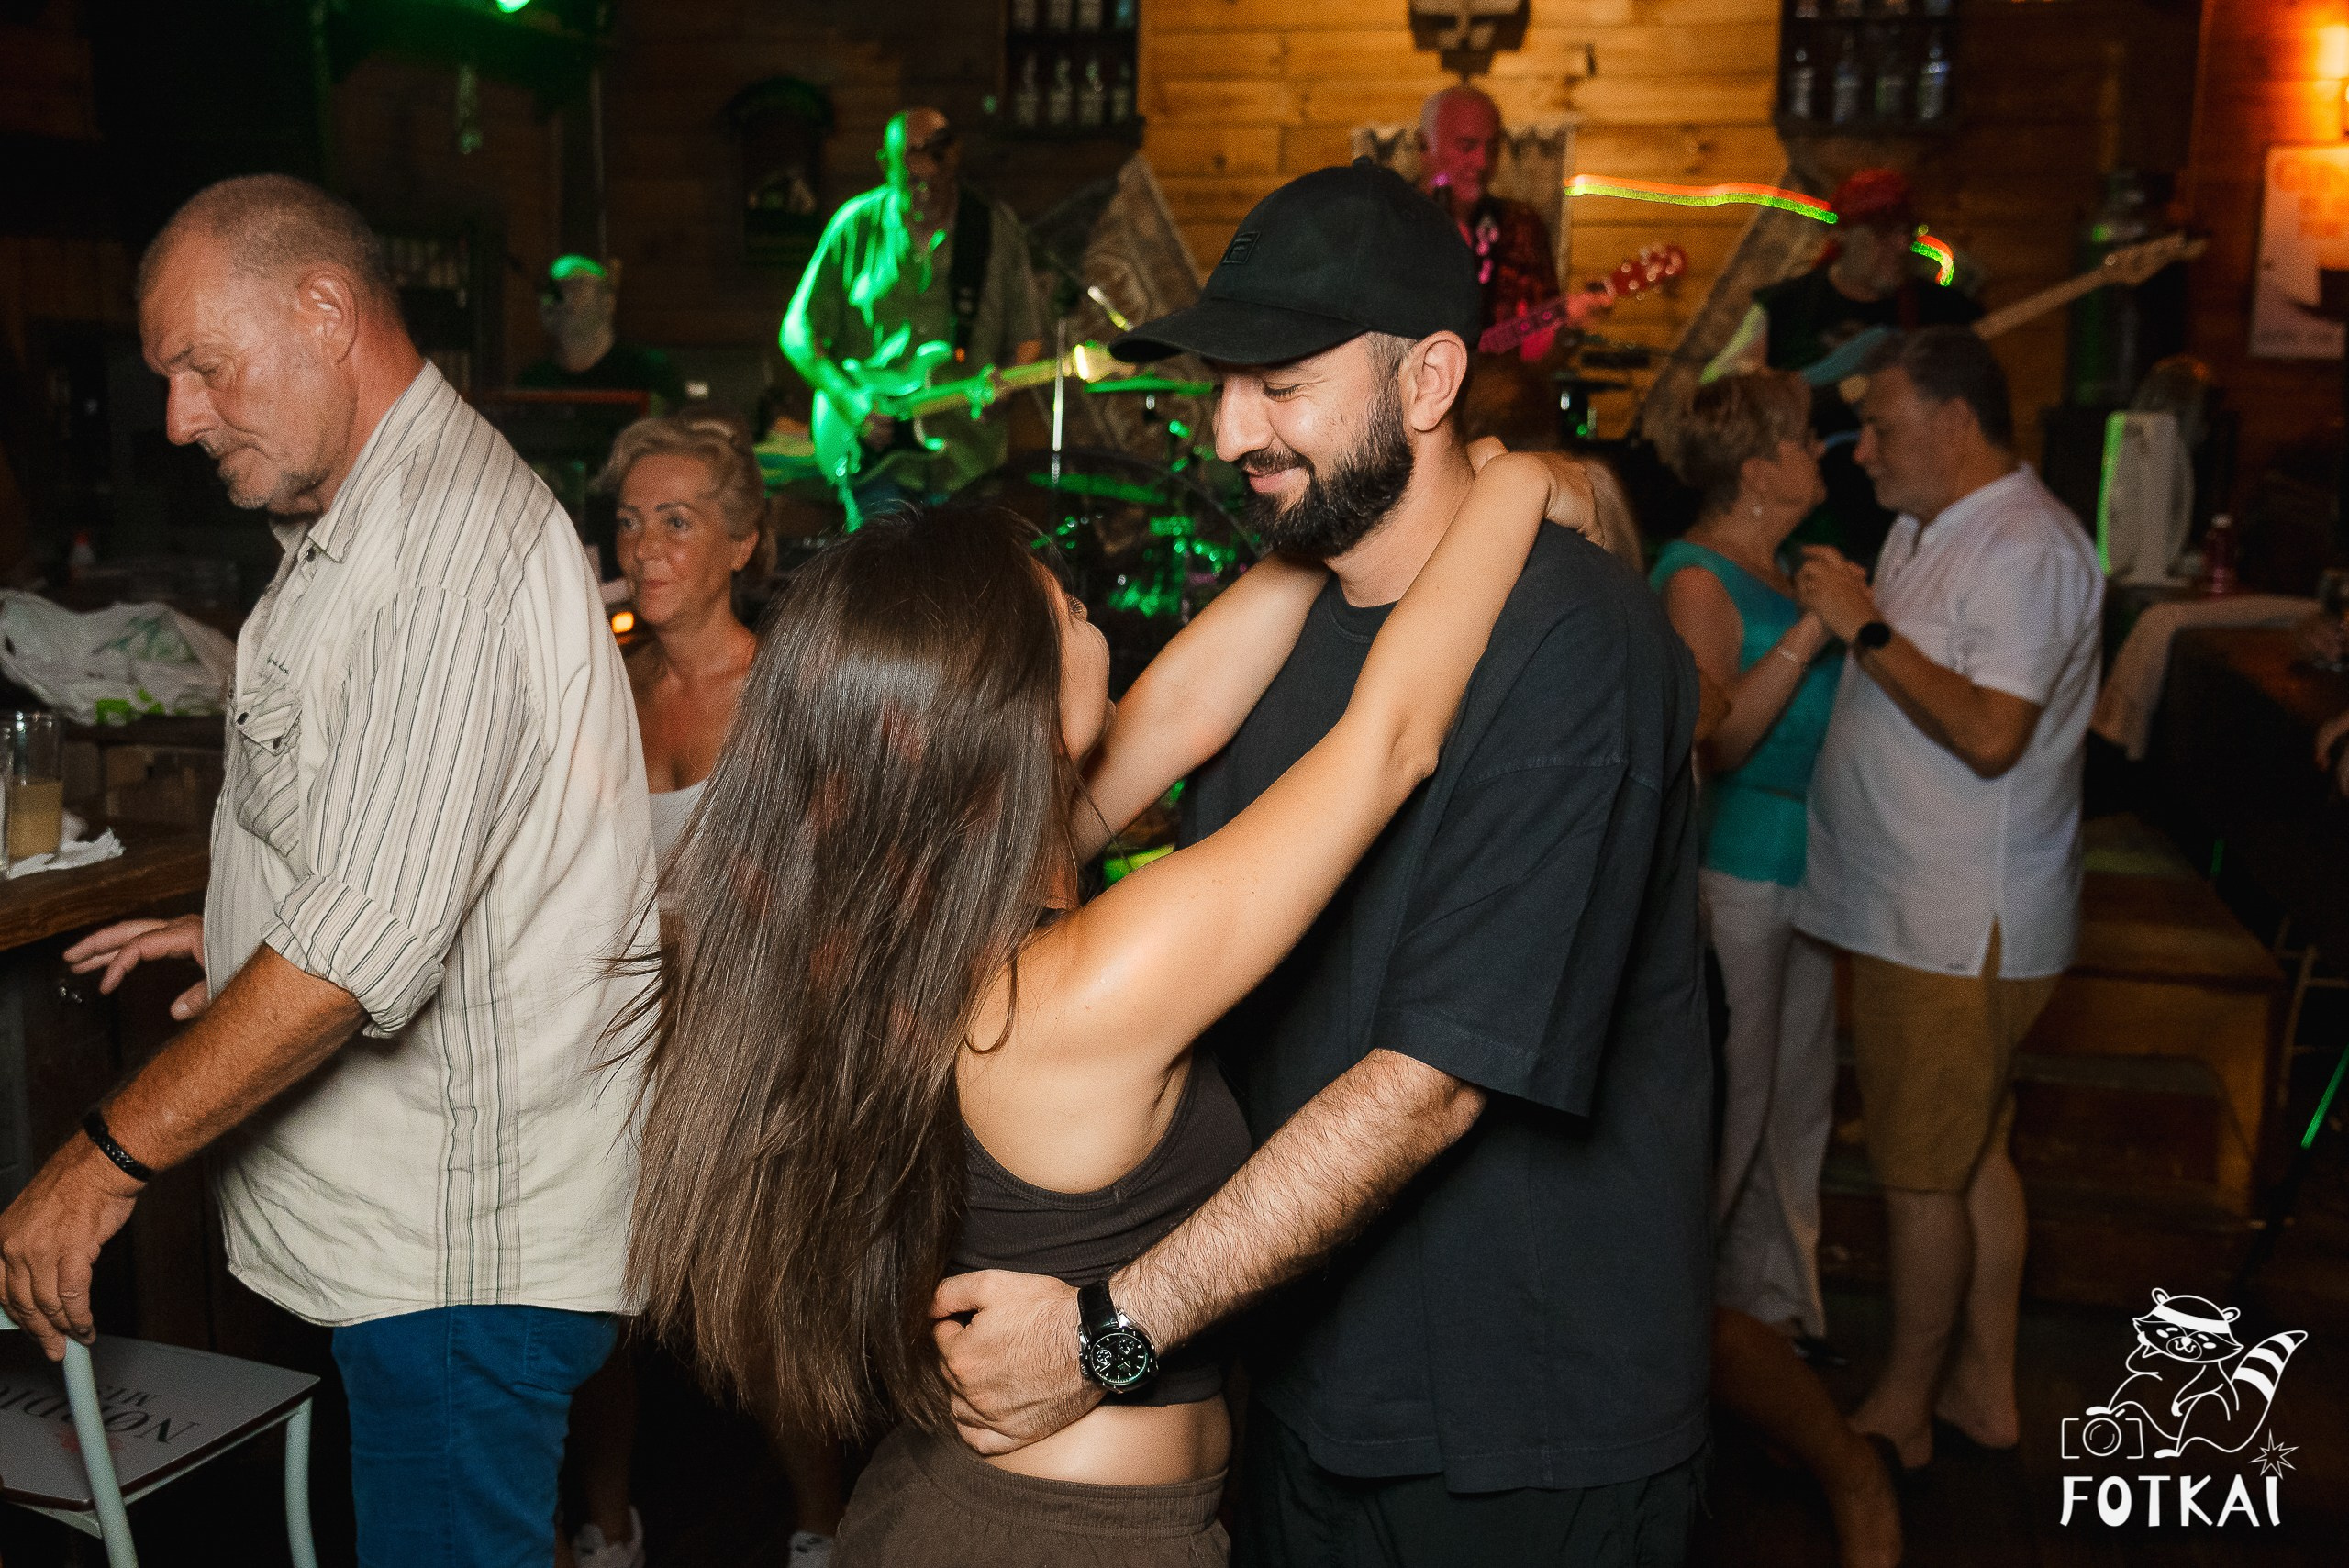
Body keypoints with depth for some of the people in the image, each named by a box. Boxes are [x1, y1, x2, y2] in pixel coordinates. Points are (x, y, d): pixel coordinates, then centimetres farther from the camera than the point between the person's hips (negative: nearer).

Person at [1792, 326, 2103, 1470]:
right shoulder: (1925, 530, 13)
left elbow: (1990, 735, -26)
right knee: (1973, 1157, 18)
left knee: (1920, 1173, 3)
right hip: (1917, 912, 10)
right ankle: (1984, 1390, 31)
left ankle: (1899, 1414, 18)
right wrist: (1835, 614, 5)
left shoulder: (2025, 549, -17)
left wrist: (1866, 628, -22)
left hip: (1958, 928, -10)